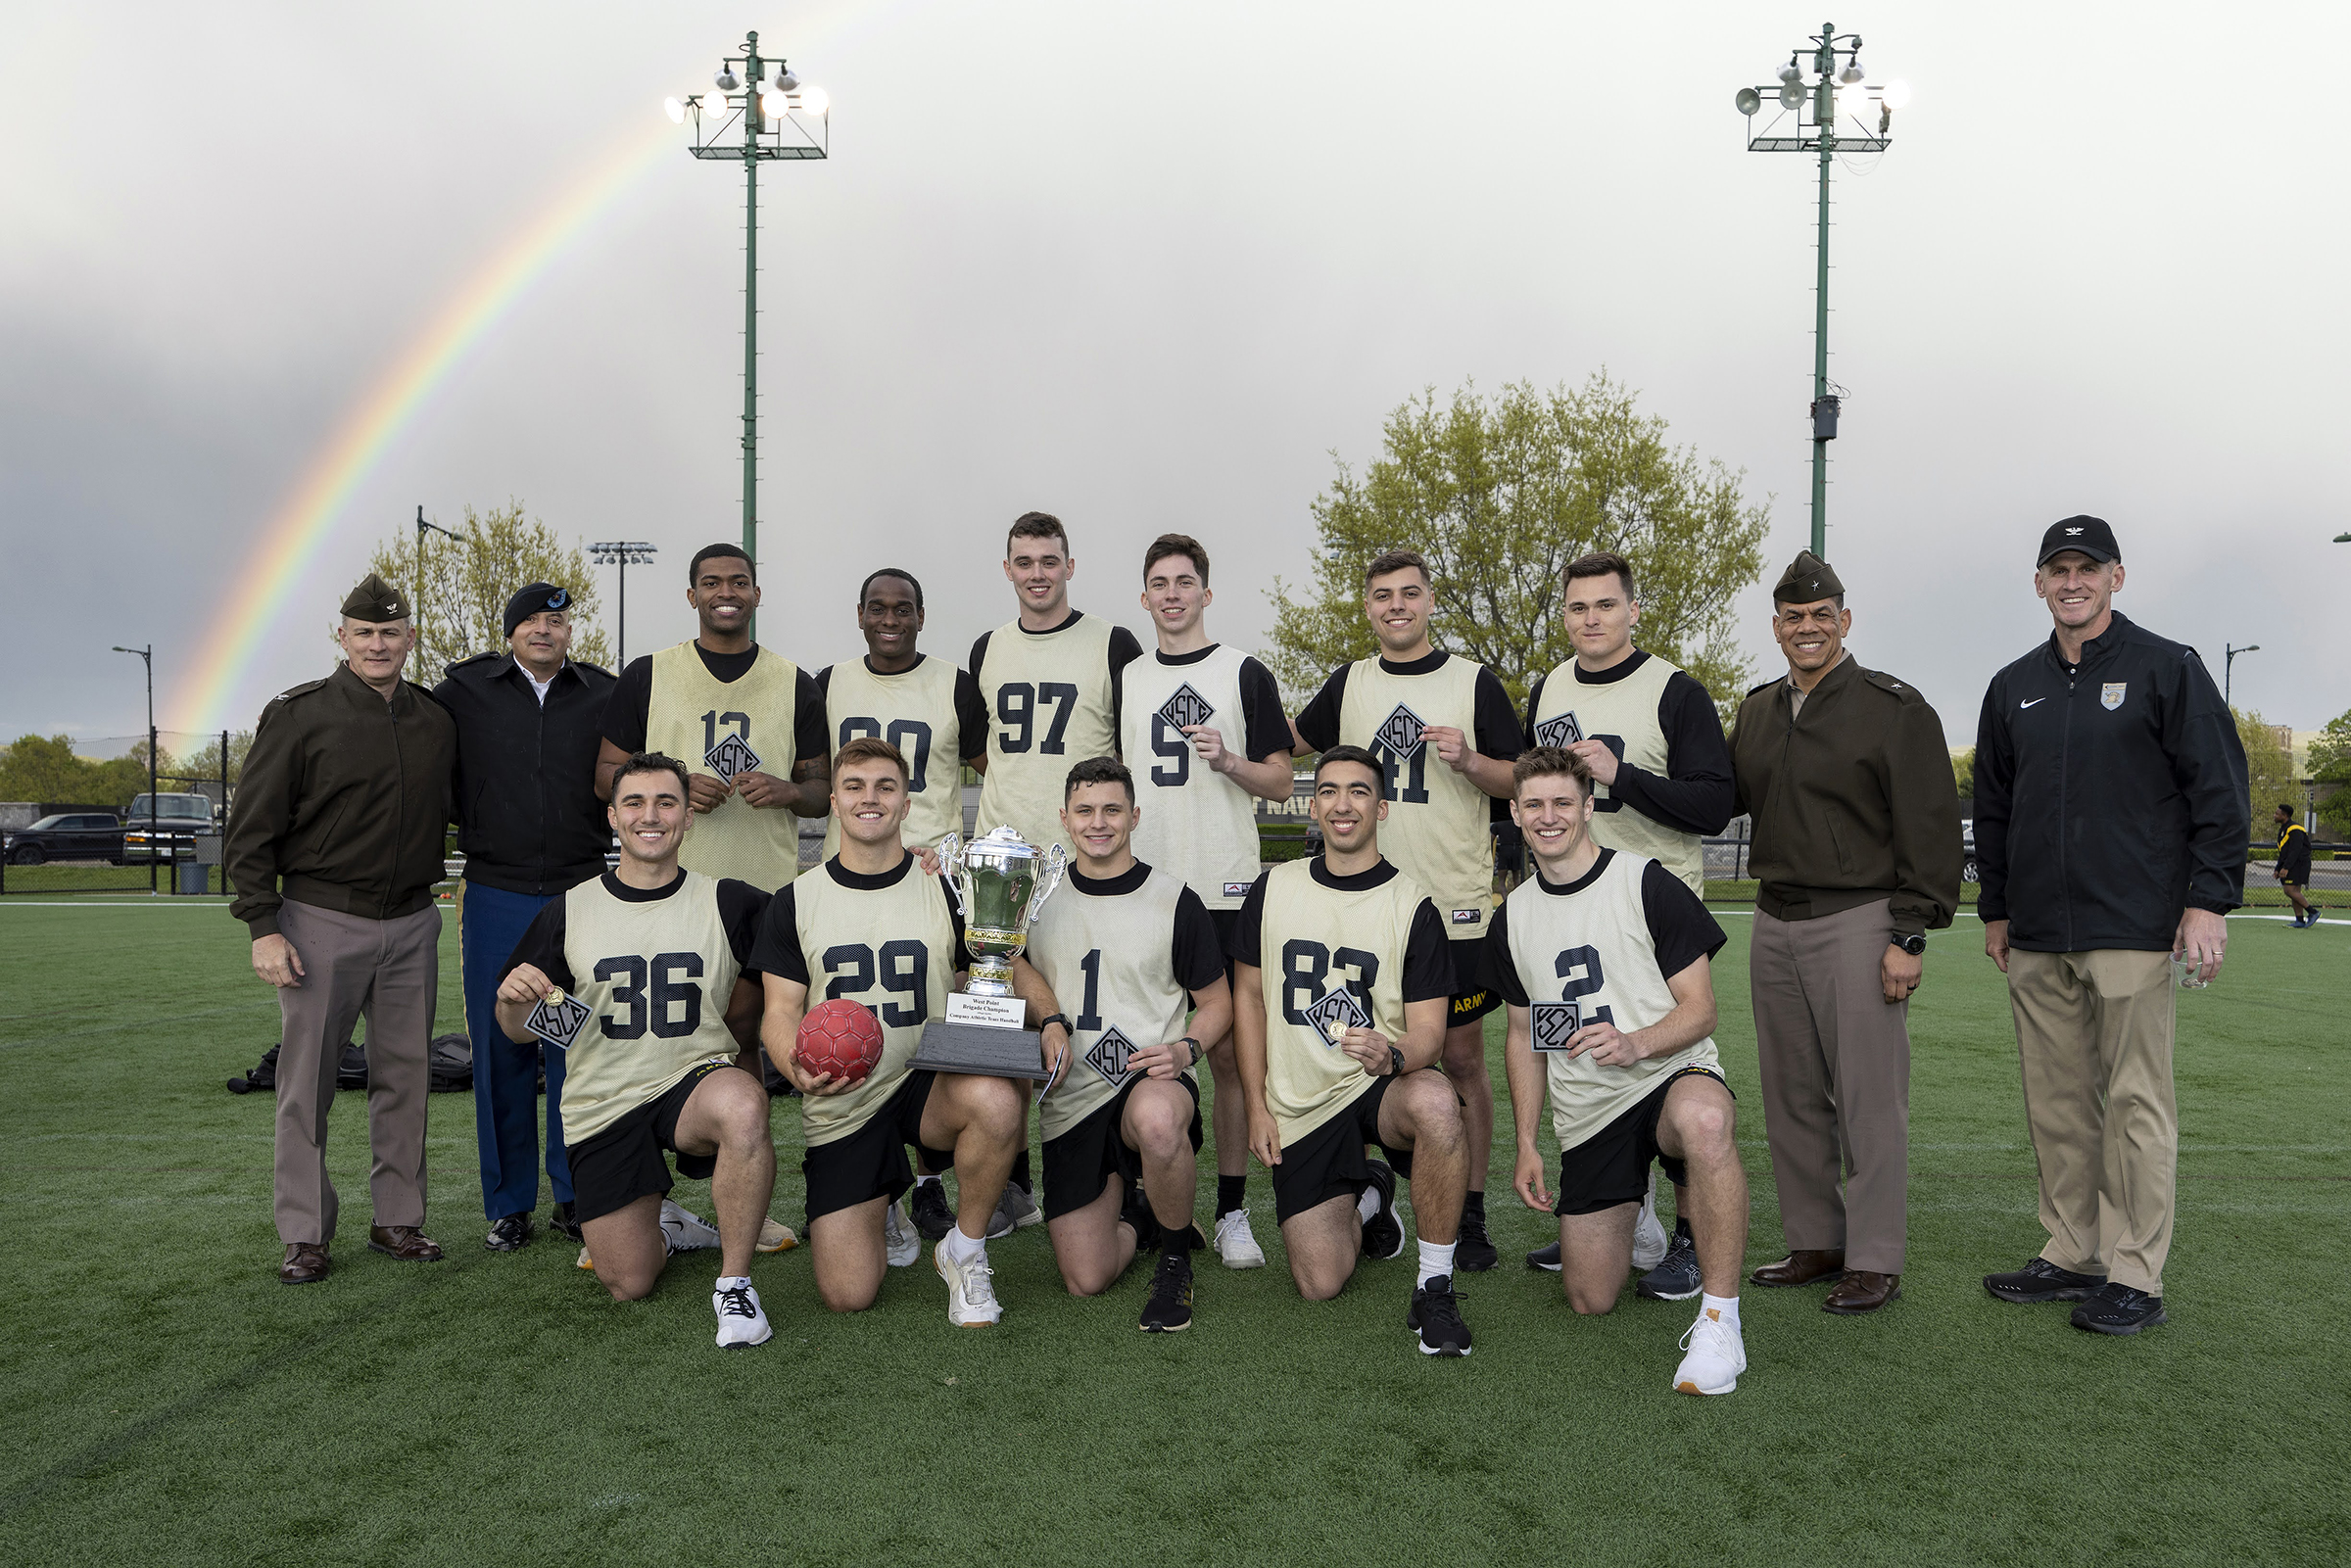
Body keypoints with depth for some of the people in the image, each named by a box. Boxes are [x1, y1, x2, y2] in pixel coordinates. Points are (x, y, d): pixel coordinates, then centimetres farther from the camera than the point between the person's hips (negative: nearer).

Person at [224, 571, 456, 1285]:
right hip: (322, 922, -4)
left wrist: (425, 882, 9)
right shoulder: (299, 715, -5)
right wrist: (263, 926, -11)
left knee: (405, 1075, 8)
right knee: (307, 1080, 2)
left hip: (412, 924, 4)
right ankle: (305, 1234, 12)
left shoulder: (437, 721, 7)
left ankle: (398, 1219, 19)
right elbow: (251, 830, -5)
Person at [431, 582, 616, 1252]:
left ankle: (576, 1199, 18)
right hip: (496, 898, 0)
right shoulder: (464, 691, 4)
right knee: (501, 1052, 5)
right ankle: (509, 1205, 18)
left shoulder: (604, 696, 5)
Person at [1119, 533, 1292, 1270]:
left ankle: (1232, 1211, 9)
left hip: (1224, 890, -3)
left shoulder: (1244, 673, 4)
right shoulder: (1126, 680, 15)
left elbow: (1280, 779, 2)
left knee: (1228, 1049, 0)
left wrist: (1228, 760, -15)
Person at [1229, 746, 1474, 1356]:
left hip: (1380, 1086, -2)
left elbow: (1429, 1029, -7)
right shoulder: (1273, 889, 4)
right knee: (1321, 1284, -6)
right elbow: (1248, 995, 10)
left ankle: (1434, 1287, -19)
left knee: (1435, 1101, -39)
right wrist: (1257, 1106, 4)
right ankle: (1366, 1199, 29)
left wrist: (1393, 1054, -31)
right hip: (1300, 1105, 2)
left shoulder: (1412, 907, -3)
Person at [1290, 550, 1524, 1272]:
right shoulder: (1348, 683, 11)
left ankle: (1469, 1214, 14)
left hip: (1453, 902, -2)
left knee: (1462, 1057, 3)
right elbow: (1291, 746, 26)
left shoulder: (1474, 682, 3)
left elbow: (1521, 781, 2)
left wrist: (1468, 760, -15)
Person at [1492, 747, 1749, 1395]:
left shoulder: (1648, 885, -6)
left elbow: (1700, 1009, -7)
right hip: (1586, 1112, 5)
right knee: (1590, 1299, 0)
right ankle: (1639, 1214, 34)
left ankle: (1719, 1317, -28)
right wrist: (1526, 1144, 11)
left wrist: (1635, 1044, -28)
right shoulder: (1513, 917, 9)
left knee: (1703, 1119, -43)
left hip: (1670, 1073, -5)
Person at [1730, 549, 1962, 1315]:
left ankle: (1875, 1260, 7)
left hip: (1858, 923, -6)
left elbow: (1930, 829, -9)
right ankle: (1814, 1243, 22)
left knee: (1867, 1098, -3)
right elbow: (1726, 798, 26)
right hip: (1775, 923, 6)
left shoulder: (1893, 707, -5)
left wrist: (1909, 936, -14)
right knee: (1791, 1096, 11)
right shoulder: (1756, 711, 14)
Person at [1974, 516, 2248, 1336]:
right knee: (2056, 1100, 9)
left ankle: (2134, 1275, 6)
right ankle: (2071, 1255, 19)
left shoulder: (2167, 668, 1)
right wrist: (1995, 910, 17)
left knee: (2135, 1100, -2)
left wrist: (2207, 900, -9)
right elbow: (1992, 807, 20)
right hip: (2036, 938, 5)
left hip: (2132, 929, -5)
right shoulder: (2014, 687, 15)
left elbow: (2220, 791, -2)